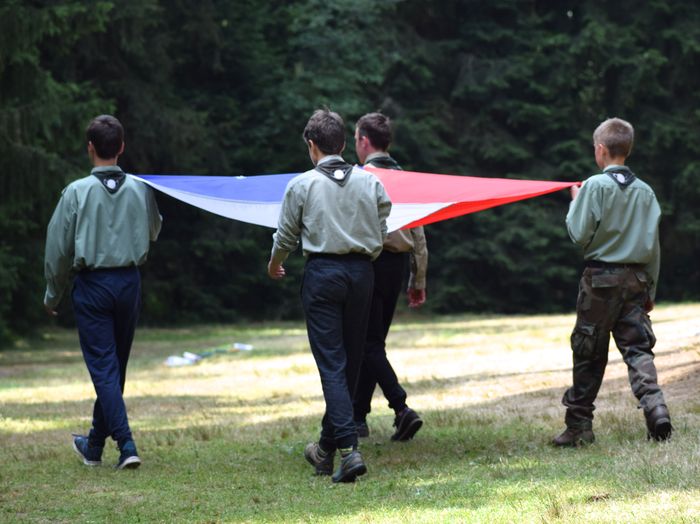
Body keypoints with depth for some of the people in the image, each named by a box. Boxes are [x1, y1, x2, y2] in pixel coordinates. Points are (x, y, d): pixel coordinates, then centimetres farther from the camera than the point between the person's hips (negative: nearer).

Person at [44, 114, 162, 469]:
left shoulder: (77, 192, -10)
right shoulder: (140, 189, -2)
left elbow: (58, 248, -4)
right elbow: (153, 232, 16)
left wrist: (53, 294, 8)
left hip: (91, 283, -4)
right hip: (129, 280, 4)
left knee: (103, 367, -2)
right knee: (115, 366, 14)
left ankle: (126, 444, -14)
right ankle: (95, 445, 26)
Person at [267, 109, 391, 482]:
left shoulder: (301, 184, -2)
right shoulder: (370, 182, 6)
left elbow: (286, 237, 6)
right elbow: (381, 235, 8)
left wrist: (274, 266, 27)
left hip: (321, 273, -3)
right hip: (361, 272, 3)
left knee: (331, 363, -5)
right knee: (351, 361, 13)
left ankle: (348, 448, -20)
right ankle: (327, 448, 23)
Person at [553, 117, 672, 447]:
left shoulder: (595, 187, -9)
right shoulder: (645, 191, 6)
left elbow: (579, 234, -10)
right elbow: (653, 245, 8)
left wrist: (574, 205, 8)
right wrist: (650, 290, 15)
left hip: (601, 277, -4)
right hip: (637, 278, 4)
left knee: (588, 352, 5)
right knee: (637, 348, 3)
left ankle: (578, 425, 10)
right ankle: (655, 406, -19)